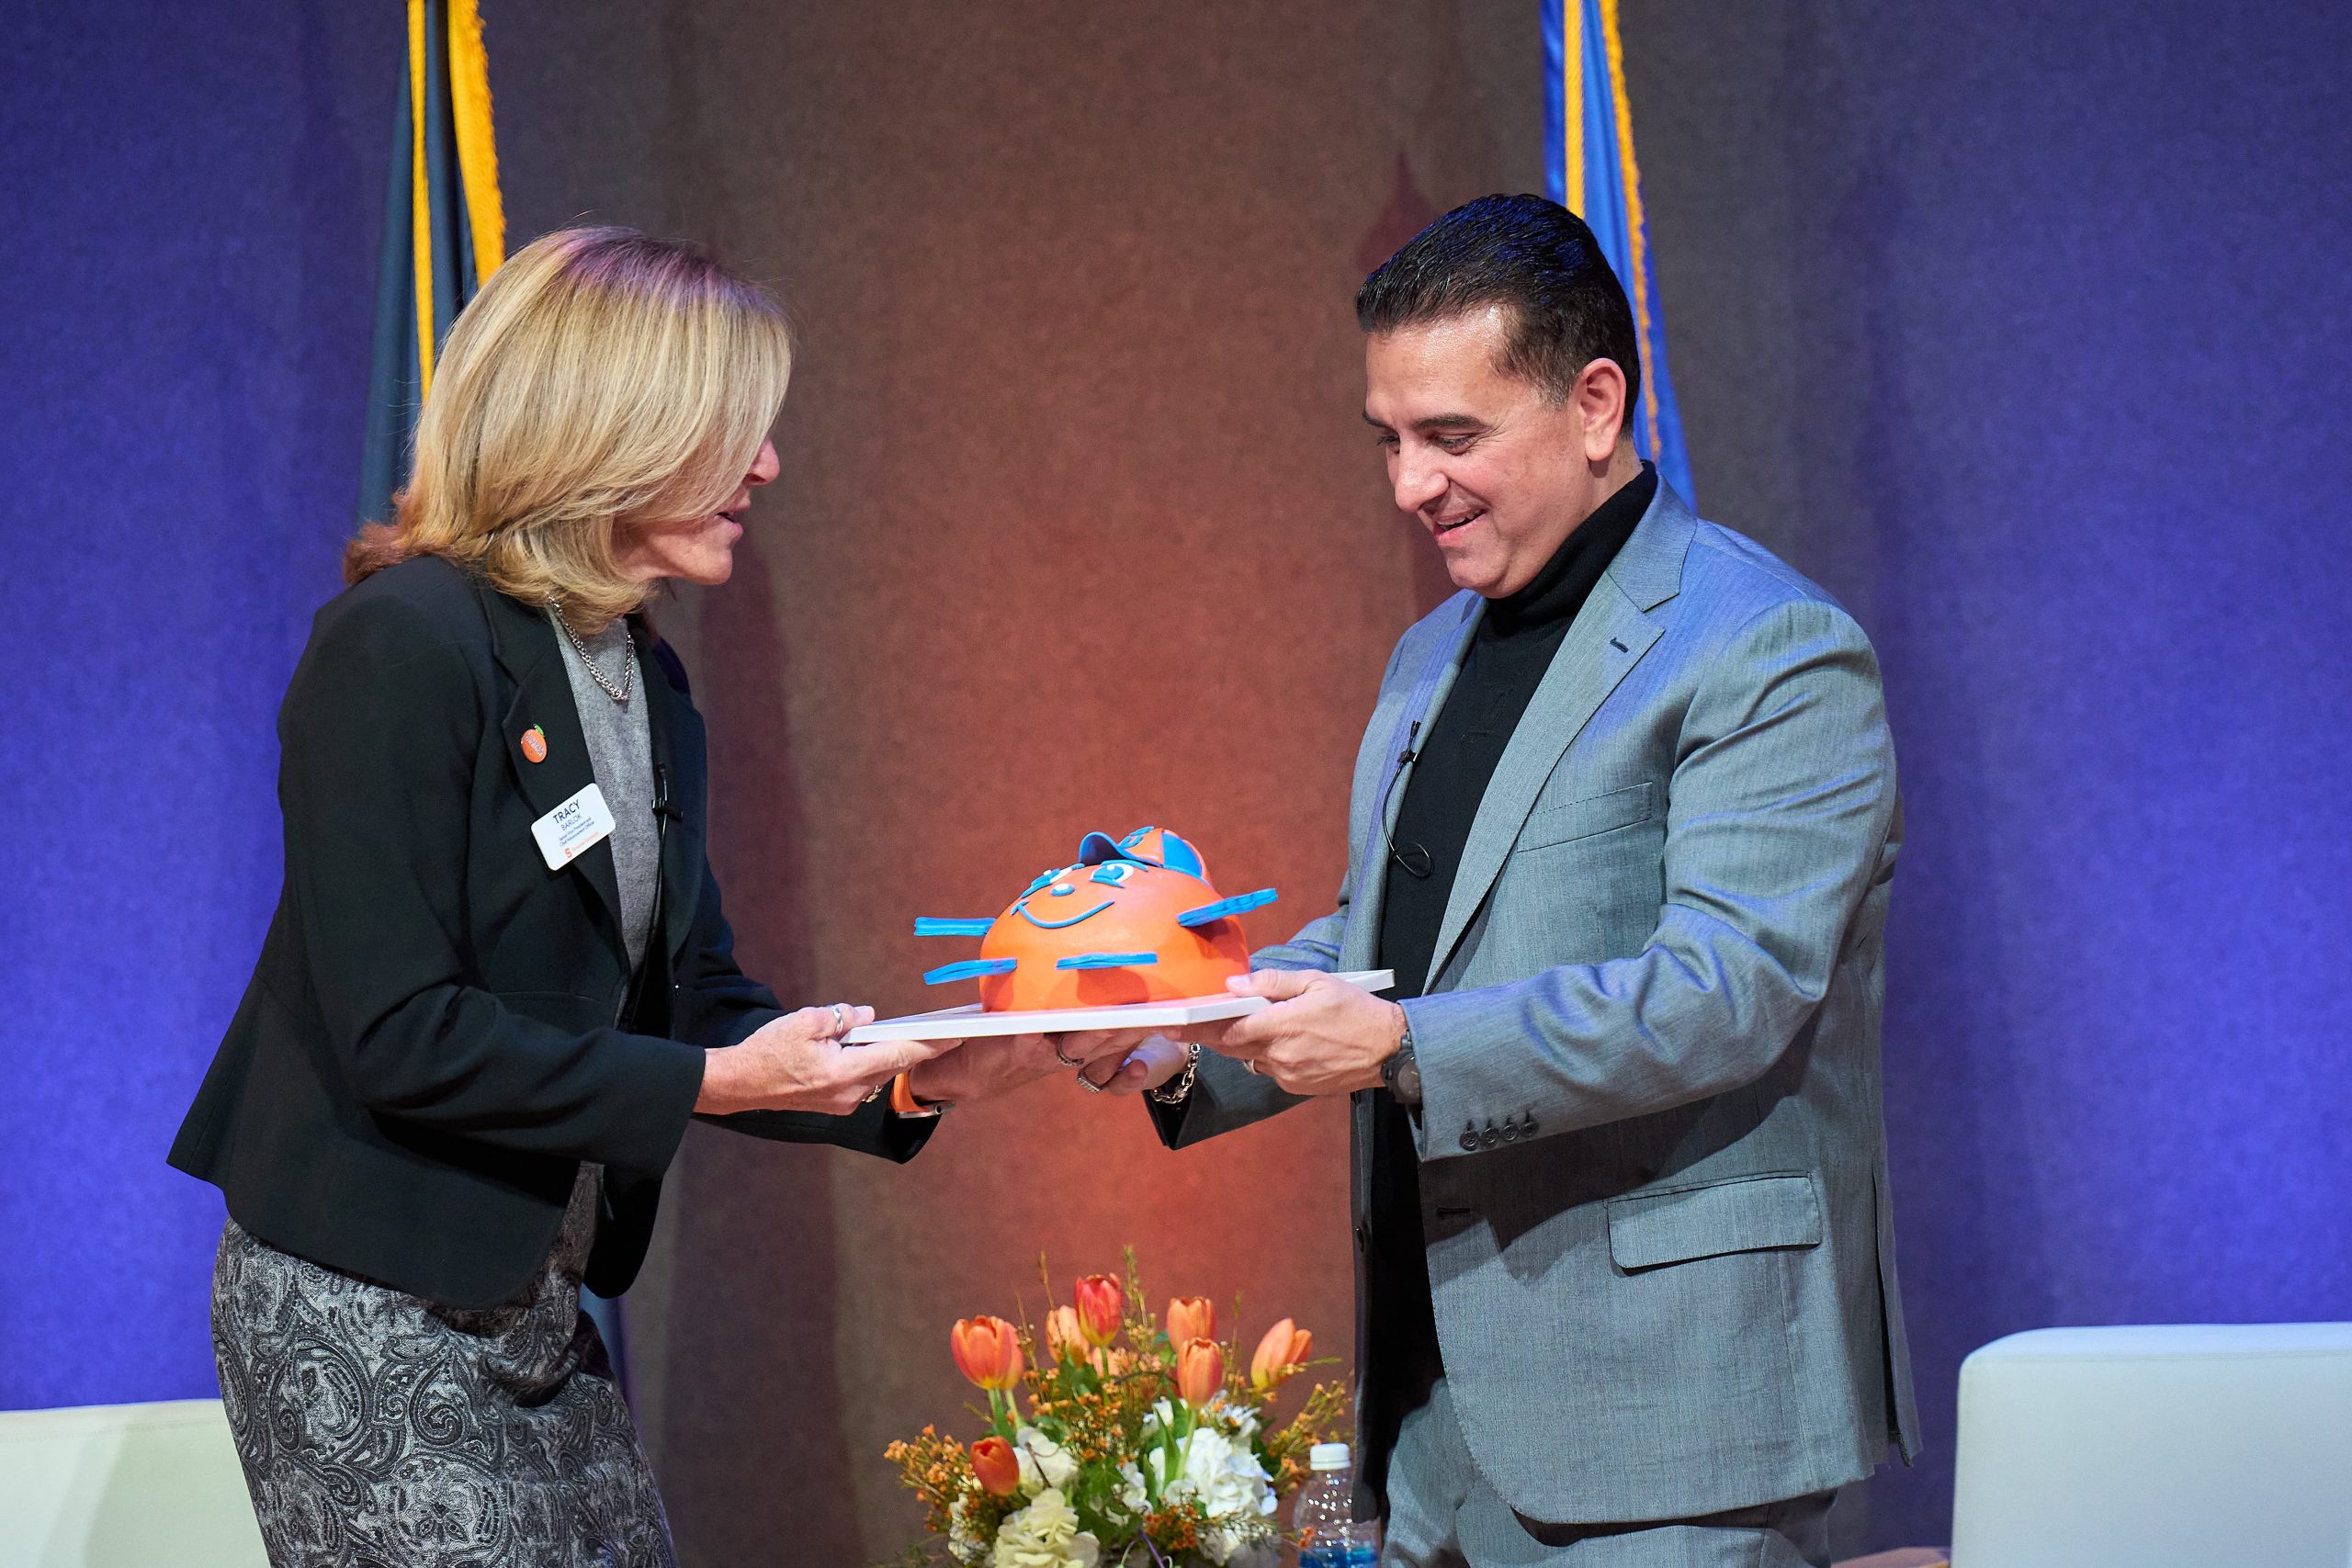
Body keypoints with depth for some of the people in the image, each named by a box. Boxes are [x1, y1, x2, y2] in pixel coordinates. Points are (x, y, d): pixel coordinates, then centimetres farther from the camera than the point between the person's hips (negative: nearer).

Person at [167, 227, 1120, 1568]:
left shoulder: (647, 684, 12)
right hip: (370, 1315, -9)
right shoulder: (404, 644, -15)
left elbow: (697, 998, 12)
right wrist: (713, 1081, -21)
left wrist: (916, 1078, -4)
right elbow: (400, 1037, -21)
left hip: (536, 1306, 9)